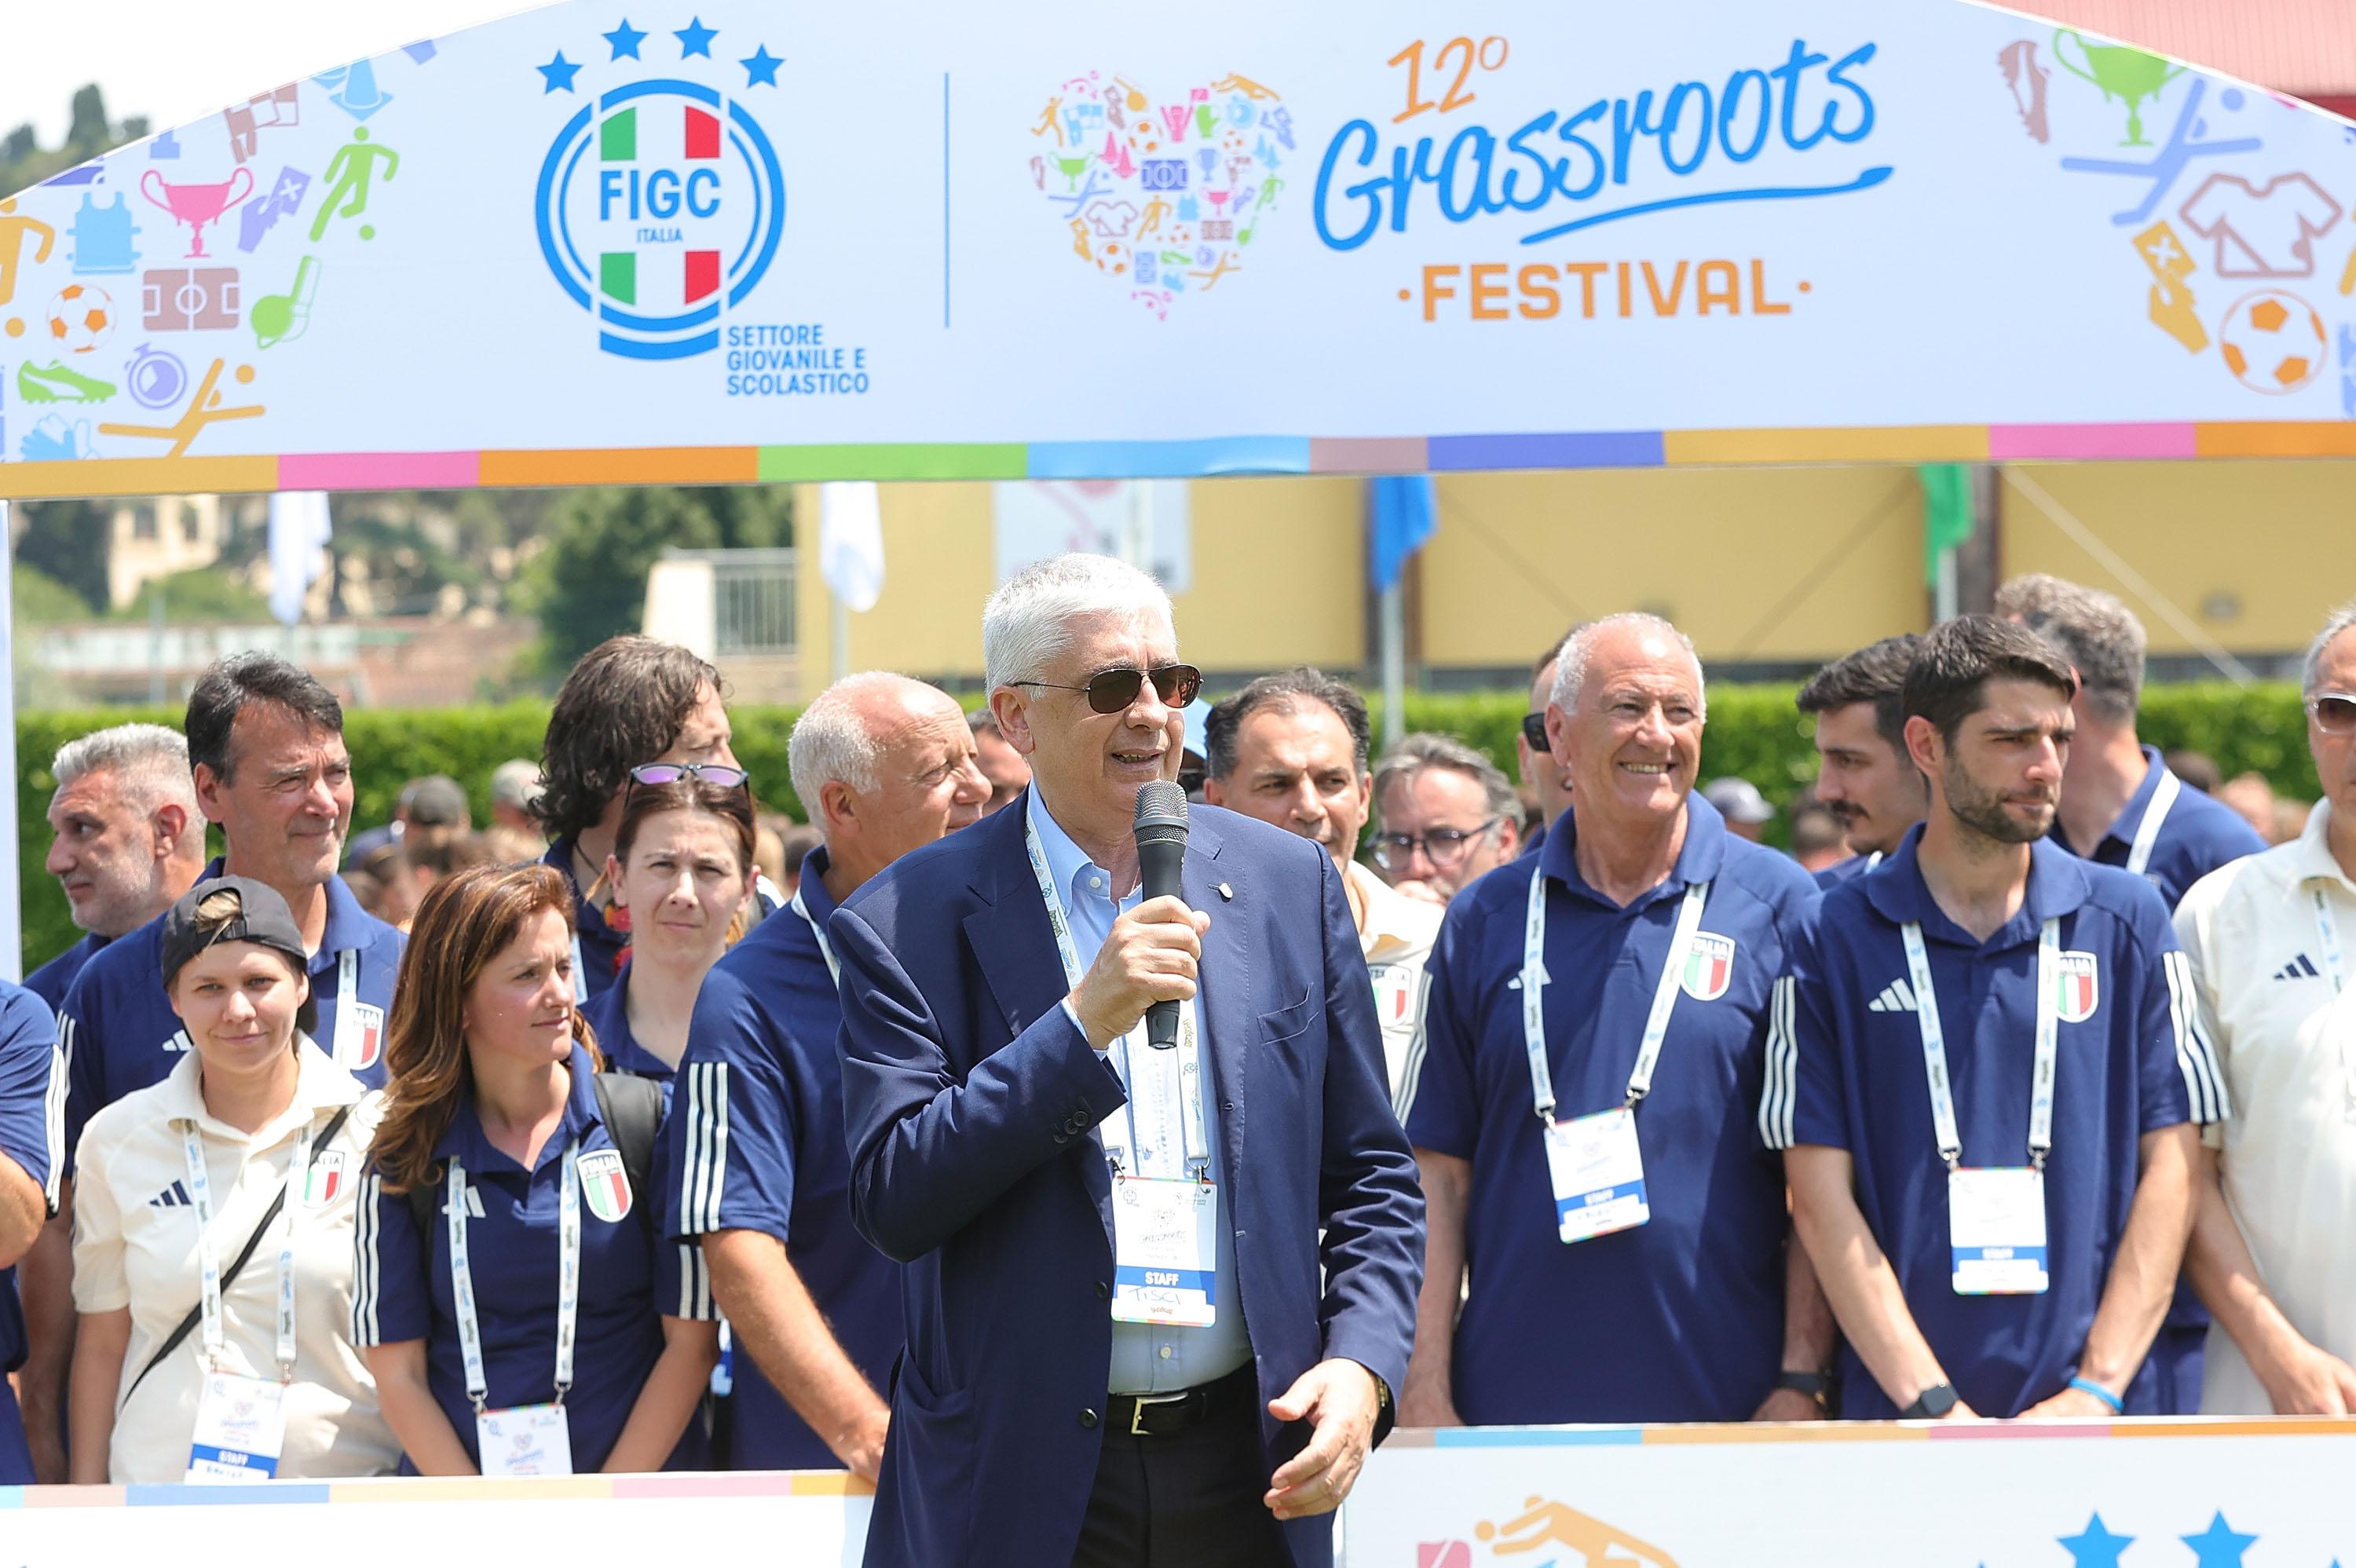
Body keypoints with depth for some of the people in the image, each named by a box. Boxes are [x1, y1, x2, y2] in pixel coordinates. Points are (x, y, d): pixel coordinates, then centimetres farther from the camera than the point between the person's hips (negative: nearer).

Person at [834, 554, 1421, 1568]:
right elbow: (892, 1205, -12)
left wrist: (1362, 1367, -5)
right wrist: (1083, 1022, -18)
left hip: (1248, 1469, 2)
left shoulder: (1291, 886, 6)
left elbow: (1370, 1178, 11)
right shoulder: (908, 923, -3)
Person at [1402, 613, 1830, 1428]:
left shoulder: (1779, 907, 3)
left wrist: (1802, 1382, -6)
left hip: (1726, 1405, -1)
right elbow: (1441, 1172, 8)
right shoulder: (1486, 922, 9)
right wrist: (1427, 1391, 1)